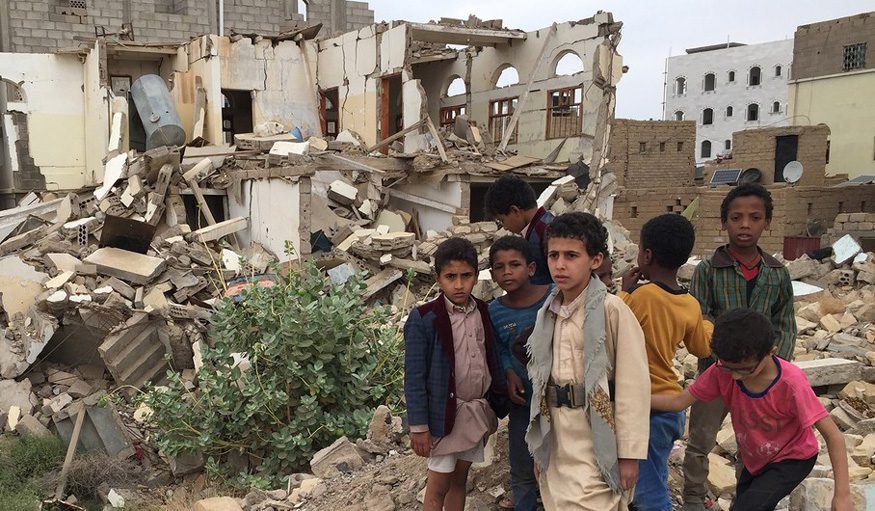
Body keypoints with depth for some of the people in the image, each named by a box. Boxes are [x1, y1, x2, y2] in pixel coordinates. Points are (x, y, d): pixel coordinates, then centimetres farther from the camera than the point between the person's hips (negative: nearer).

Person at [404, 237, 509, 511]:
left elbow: (492, 361, 10)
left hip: (478, 411, 5)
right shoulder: (423, 319, -14)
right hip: (445, 414, -5)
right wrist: (418, 426, -13)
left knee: (460, 479, 17)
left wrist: (499, 404, 11)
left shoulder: (484, 312, 2)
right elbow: (414, 377, -13)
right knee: (438, 485, 5)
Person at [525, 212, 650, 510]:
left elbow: (633, 385, -13)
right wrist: (539, 448, 14)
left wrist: (629, 453, -13)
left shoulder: (611, 309, -12)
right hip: (556, 440, 6)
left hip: (595, 441, -6)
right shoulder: (547, 313, 8)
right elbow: (541, 380, 12)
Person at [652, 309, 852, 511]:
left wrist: (842, 494, -33)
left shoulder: (791, 383, -34)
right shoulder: (723, 371, -23)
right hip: (755, 462, 5)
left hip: (792, 459, -5)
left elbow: (833, 435, -29)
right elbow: (679, 401, -16)